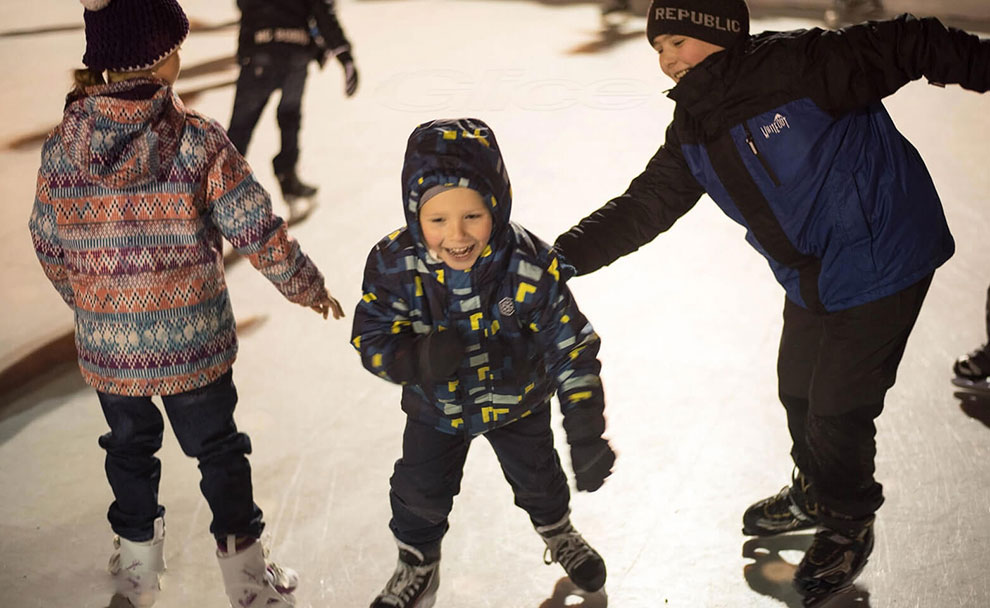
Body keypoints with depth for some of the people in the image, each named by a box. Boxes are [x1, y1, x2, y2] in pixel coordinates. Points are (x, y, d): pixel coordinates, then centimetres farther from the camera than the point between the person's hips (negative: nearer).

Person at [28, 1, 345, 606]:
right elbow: (258, 233, -13)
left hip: (106, 345, 3)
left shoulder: (62, 147, -8)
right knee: (218, 449, 17)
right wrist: (309, 288, 3)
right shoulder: (199, 141, -17)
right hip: (193, 340, -2)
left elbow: (49, 245, 2)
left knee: (130, 445, 24)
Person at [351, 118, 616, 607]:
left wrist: (586, 435, -25)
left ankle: (559, 535, 56)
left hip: (516, 401, 0)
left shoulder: (531, 266, -32)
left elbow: (571, 348, -24)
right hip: (435, 407, 1)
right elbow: (370, 337, -19)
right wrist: (417, 359, -41)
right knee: (419, 494, 15)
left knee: (537, 480, 22)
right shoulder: (394, 264, -28)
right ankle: (416, 568, 45)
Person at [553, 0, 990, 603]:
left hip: (878, 266, -7)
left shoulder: (796, 64, -23)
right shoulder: (692, 136, 0)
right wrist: (561, 256, -5)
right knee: (798, 393, 20)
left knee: (837, 410, 1)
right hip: (809, 280, 7)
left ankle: (848, 526, 28)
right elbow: (641, 208, 4)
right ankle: (814, 493, 49)